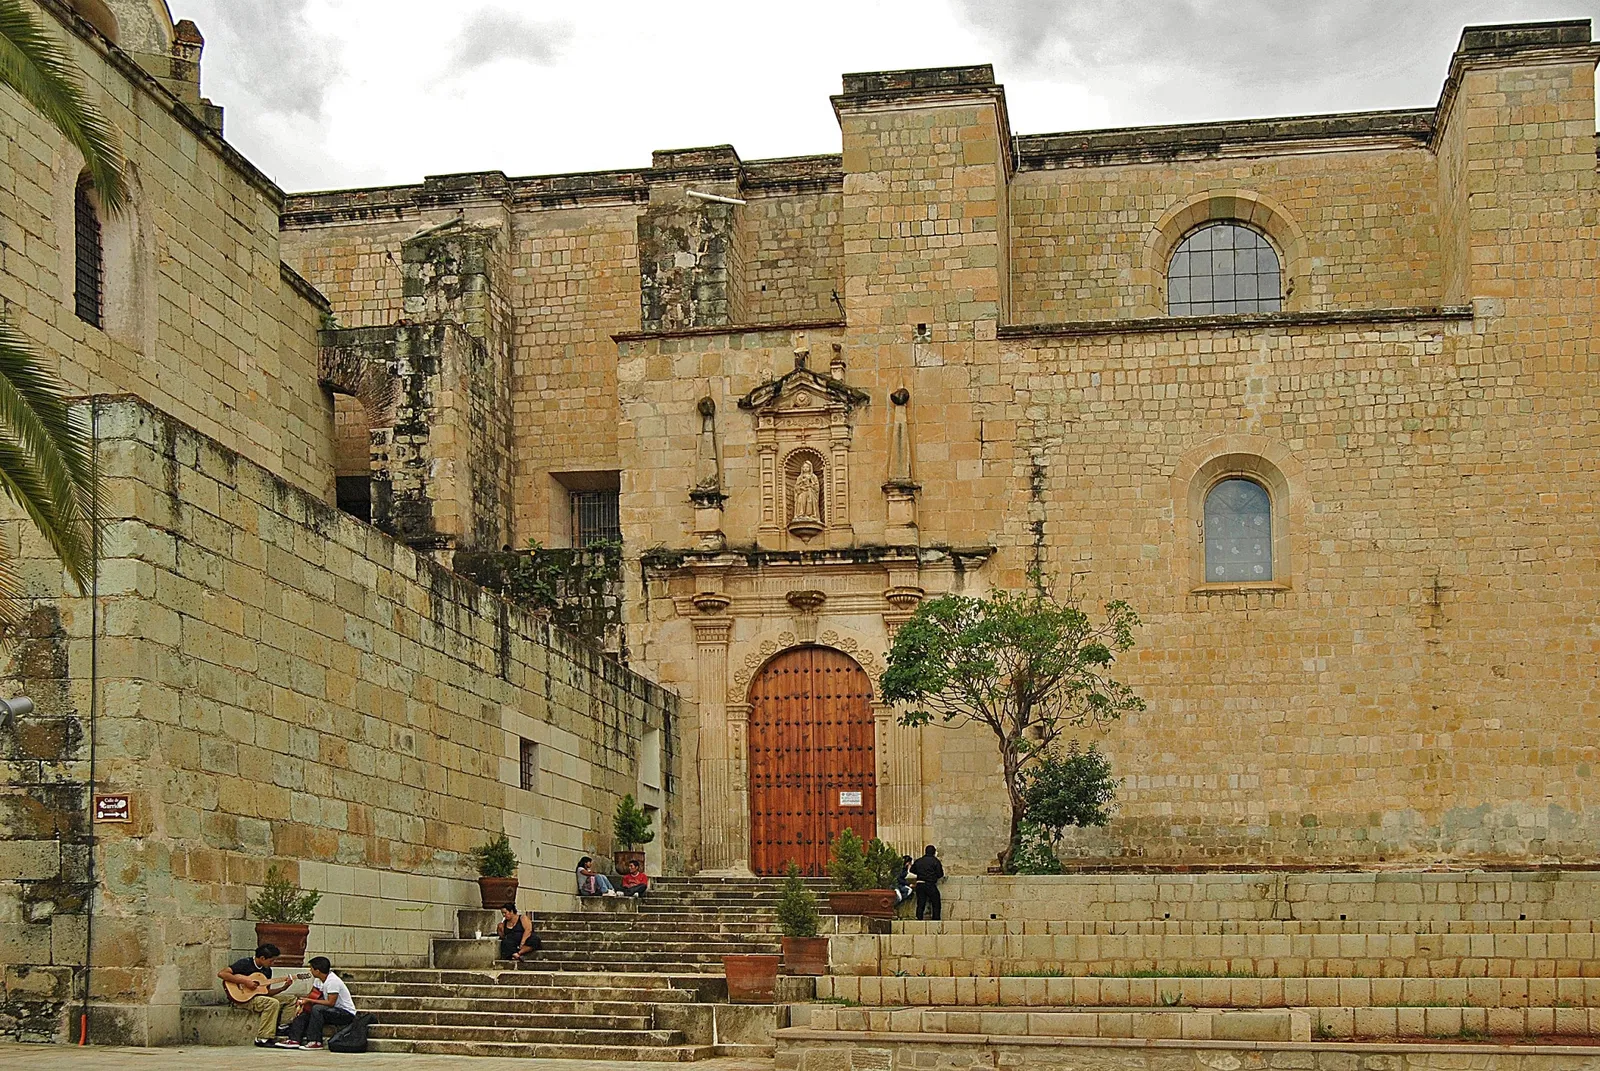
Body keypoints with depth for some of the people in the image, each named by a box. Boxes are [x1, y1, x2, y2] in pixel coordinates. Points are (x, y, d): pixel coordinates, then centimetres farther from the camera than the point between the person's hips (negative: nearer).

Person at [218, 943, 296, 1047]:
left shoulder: (267, 970, 12)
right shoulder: (245, 963, -11)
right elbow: (221, 973, -20)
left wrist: (284, 987, 0)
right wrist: (244, 982, -24)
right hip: (243, 998, -8)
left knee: (292, 1000, 0)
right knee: (273, 1003, -32)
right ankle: (262, 1039, -29)